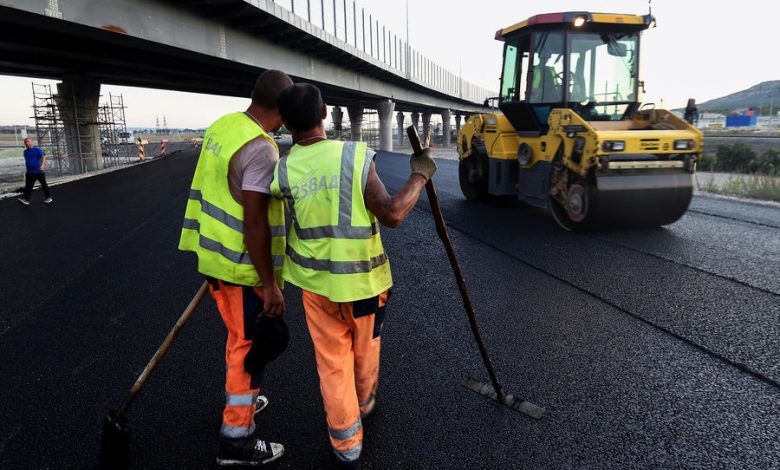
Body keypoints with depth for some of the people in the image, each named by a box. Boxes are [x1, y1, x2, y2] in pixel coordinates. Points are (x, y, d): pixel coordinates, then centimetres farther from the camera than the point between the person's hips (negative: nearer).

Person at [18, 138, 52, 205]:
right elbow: (27, 161, 25)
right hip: (30, 172, 6)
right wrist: (27, 170, 27)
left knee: (43, 184, 4)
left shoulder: (37, 149, -8)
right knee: (28, 186, -3)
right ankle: (25, 199, -9)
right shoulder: (25, 151, 13)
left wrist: (42, 165, -37)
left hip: (39, 171, -6)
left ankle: (48, 198, 16)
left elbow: (43, 157, -20)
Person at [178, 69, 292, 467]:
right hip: (243, 265, -9)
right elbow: (254, 222, -26)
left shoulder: (221, 126, 4)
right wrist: (270, 284, -21)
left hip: (216, 253, 9)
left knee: (240, 336, 24)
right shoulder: (262, 149, -24)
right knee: (250, 345, 5)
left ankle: (241, 399, 43)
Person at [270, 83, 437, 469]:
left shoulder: (283, 171, -10)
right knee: (365, 352, 24)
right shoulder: (356, 156, -17)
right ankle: (365, 405, 49)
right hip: (363, 278, -1)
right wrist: (419, 176, -6)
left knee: (332, 362, 14)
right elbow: (392, 214, -18)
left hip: (316, 280, 1)